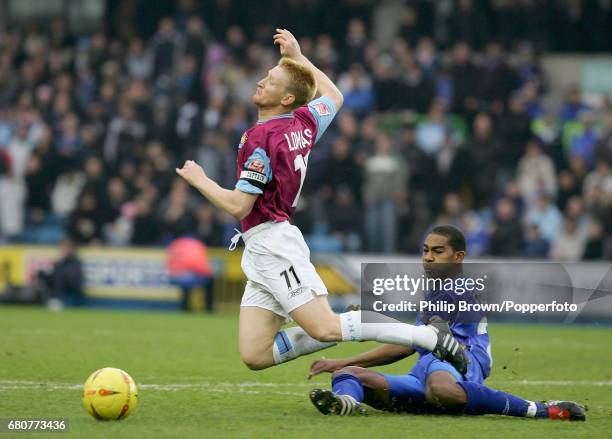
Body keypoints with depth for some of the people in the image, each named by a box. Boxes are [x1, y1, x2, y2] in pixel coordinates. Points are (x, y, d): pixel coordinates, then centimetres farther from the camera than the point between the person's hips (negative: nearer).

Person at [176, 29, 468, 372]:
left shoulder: (260, 138, -14)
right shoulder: (304, 123, 10)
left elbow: (239, 205, -16)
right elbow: (334, 96, 32)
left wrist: (199, 179, -2)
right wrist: (298, 56, 34)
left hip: (271, 242, -9)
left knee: (325, 328, -19)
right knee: (255, 356, 4)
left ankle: (431, 336, -16)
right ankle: (346, 329, 7)